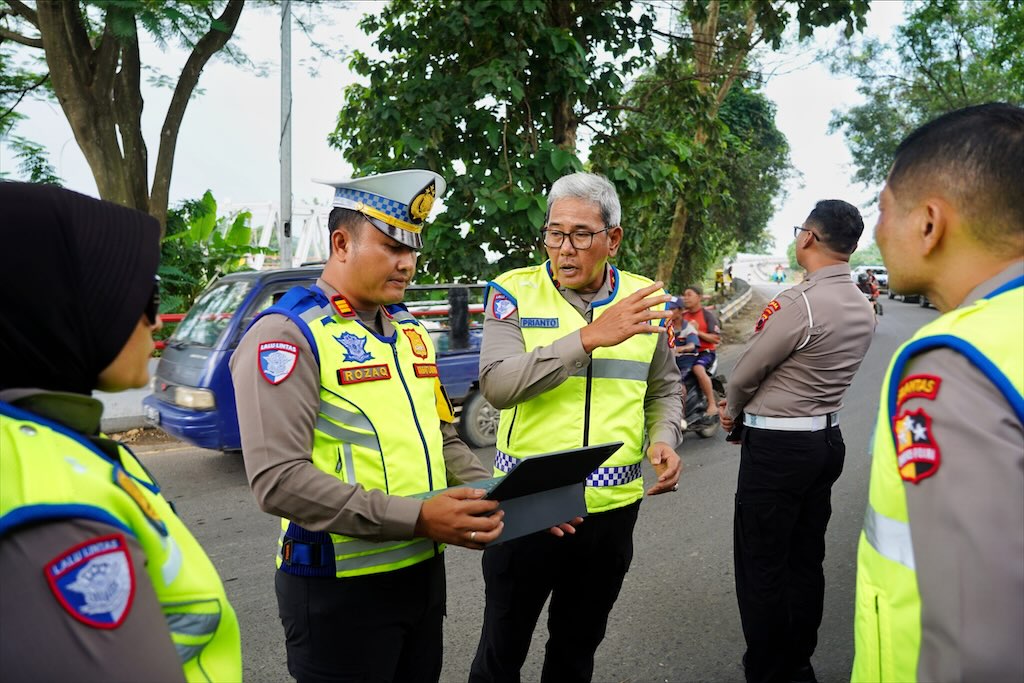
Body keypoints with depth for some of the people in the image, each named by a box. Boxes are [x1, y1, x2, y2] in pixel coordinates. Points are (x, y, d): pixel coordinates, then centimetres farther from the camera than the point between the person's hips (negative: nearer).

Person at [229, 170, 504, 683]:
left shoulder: (409, 331, 10)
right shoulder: (286, 335, -14)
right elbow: (278, 479, -23)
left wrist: (493, 497, -3)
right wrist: (413, 518, -27)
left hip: (424, 570, 7)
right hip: (339, 586, -7)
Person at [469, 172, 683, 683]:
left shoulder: (645, 299, 3)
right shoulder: (515, 291, -7)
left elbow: (664, 389, 15)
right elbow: (496, 385, -22)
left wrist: (664, 439, -5)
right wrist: (589, 337, -28)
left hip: (613, 505, 3)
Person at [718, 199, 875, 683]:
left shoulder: (799, 302, -21)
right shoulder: (863, 308, 6)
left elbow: (745, 374, -12)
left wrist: (732, 411, 9)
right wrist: (748, 412, 13)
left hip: (777, 448, -8)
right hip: (828, 439, 9)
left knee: (761, 566, 4)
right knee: (806, 560, 18)